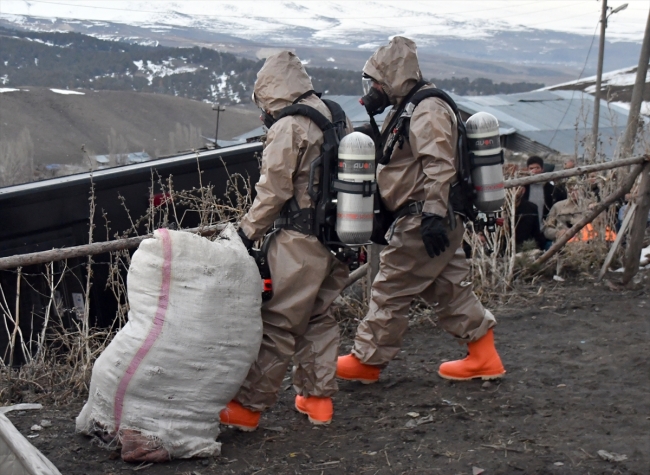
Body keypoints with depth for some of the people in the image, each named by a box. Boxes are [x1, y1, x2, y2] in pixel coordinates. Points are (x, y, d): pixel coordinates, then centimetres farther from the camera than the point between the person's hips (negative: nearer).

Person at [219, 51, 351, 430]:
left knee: (278, 324, -3)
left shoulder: (288, 128, -13)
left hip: (300, 242, -8)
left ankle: (248, 406, 3)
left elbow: (273, 192, -15)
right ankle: (319, 397, 23)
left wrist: (247, 233, -5)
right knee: (319, 318, 17)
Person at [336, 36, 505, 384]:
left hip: (422, 224, -11)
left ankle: (366, 361, 11)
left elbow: (439, 167, -26)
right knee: (448, 288, 13)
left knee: (390, 291, 0)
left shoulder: (427, 112, -15)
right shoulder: (407, 110, 19)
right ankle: (483, 358, 19)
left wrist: (433, 214, -30)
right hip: (430, 220, 11)